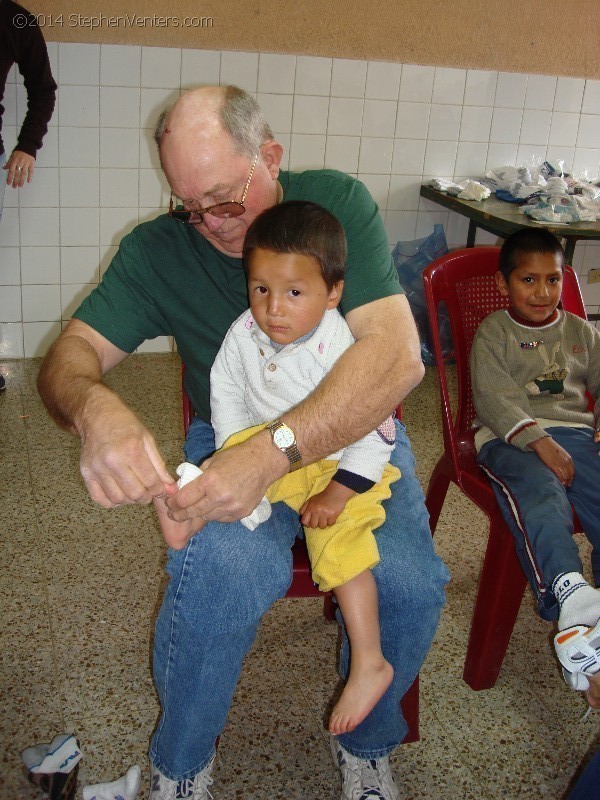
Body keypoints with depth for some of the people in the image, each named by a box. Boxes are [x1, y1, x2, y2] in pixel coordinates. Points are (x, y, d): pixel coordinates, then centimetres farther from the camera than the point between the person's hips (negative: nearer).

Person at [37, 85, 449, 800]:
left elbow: (398, 354, -25)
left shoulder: (338, 203, -12)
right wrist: (95, 410, -37)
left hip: (350, 432, 1)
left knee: (409, 582, -26)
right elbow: (71, 352, -10)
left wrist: (273, 451, -39)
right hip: (232, 440, 0)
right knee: (225, 567, -32)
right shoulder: (157, 250, -6)